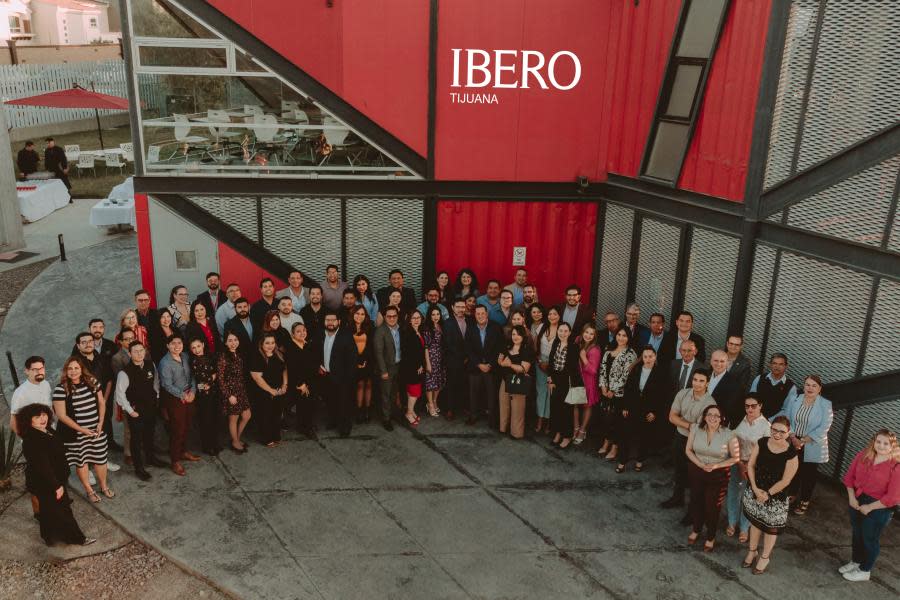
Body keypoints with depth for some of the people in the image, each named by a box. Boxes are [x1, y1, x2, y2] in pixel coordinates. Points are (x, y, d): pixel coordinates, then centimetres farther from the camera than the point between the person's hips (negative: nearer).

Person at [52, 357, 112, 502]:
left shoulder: (92, 382, -2)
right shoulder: (61, 389, -15)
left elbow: (101, 403, 7)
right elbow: (61, 415, -15)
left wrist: (100, 423, -3)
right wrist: (82, 429, -15)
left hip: (96, 431, 3)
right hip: (75, 434, -3)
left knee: (100, 459, 13)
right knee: (81, 462, 12)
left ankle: (104, 487, 35)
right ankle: (89, 490, 32)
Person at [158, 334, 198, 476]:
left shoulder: (185, 357, 2)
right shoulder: (165, 362, -17)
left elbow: (191, 375, 7)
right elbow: (167, 385, -19)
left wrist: (192, 390, -7)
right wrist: (182, 395, -16)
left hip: (188, 397, 6)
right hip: (174, 399, -6)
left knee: (187, 426, 17)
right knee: (177, 429, -1)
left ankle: (183, 451, 37)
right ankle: (175, 461, 11)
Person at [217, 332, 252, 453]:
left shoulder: (239, 355, 4)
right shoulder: (223, 356, -18)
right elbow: (220, 378, -17)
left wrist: (244, 388, 11)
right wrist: (229, 395, -17)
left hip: (241, 390, 7)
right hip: (231, 392, -7)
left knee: (247, 416, 14)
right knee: (233, 419, 9)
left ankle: (237, 438, 34)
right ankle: (235, 443, 28)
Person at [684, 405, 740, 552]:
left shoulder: (729, 435, -17)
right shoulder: (696, 429, -11)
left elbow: (735, 457, -9)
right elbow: (688, 450, -3)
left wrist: (716, 465, -20)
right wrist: (700, 464, -18)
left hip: (718, 475, -2)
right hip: (696, 471, 2)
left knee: (712, 506, 9)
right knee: (696, 501, 18)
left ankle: (711, 537, 33)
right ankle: (696, 529, 45)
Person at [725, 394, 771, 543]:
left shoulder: (766, 425, -17)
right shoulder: (740, 420, -8)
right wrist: (740, 464, -10)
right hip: (737, 463, 3)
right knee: (733, 494, 14)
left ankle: (744, 528, 33)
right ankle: (732, 523, 37)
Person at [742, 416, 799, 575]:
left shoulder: (791, 454, -22)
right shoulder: (762, 442, -12)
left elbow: (785, 481, -17)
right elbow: (750, 465, -5)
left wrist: (767, 494, -13)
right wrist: (755, 488, -13)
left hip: (775, 497, -3)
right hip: (755, 491, 3)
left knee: (770, 527, 15)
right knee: (755, 521, 22)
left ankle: (765, 557, 38)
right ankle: (752, 550, 45)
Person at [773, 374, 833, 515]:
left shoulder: (825, 405, -12)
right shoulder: (793, 398, -2)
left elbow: (823, 428, -16)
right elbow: (786, 418, -4)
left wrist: (802, 441, -17)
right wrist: (793, 438, -16)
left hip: (811, 448, -2)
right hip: (792, 444, 2)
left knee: (808, 474, 11)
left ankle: (804, 502, 29)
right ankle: (791, 495, 37)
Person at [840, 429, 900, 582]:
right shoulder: (863, 455, -6)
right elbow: (849, 476, 2)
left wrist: (869, 507, -17)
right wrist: (851, 497, -7)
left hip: (878, 508, -5)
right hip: (857, 500, 6)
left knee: (870, 538, 12)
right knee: (857, 533, 23)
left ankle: (864, 571, 31)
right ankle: (855, 562, 44)